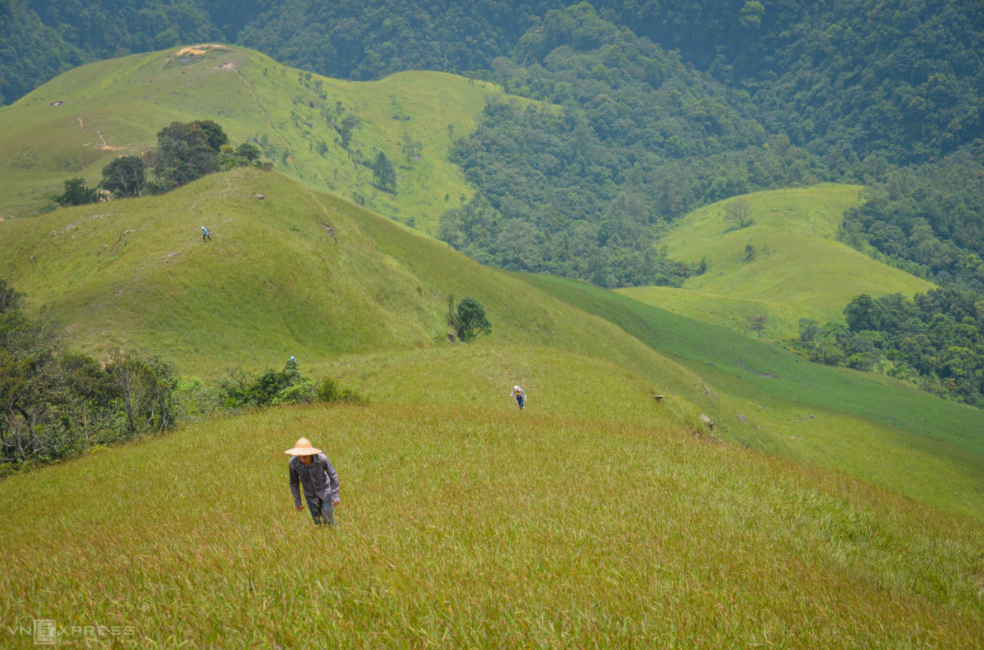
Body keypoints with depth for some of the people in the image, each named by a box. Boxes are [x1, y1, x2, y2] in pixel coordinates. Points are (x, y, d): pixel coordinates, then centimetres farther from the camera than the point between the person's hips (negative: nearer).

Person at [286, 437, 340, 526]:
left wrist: (335, 495, -12)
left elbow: (333, 476, -15)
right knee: (318, 522, 12)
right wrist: (297, 501, -3)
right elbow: (294, 482, -9)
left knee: (328, 521, 3)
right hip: (310, 495, 2)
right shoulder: (293, 462, -28)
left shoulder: (321, 458, -33)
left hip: (325, 491, -2)